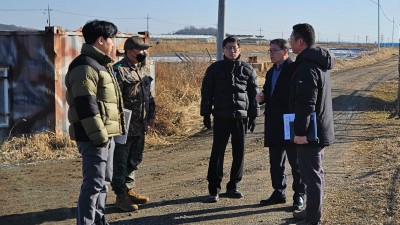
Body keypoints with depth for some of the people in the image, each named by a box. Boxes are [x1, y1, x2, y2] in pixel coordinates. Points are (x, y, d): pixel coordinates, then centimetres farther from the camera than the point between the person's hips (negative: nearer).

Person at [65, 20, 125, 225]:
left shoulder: (99, 65, 18)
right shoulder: (85, 67, -16)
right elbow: (86, 107, -23)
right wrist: (99, 136, -22)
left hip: (105, 134, 11)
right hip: (94, 136, -11)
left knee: (103, 181, 18)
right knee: (94, 183, -7)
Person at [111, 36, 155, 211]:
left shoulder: (143, 69, 13)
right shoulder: (119, 70, -14)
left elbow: (149, 95, 21)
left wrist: (151, 115, 16)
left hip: (140, 126, 8)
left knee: (134, 161, 17)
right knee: (120, 163, 2)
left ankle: (129, 190, 30)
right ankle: (121, 196, 10)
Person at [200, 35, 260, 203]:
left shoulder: (247, 70, 6)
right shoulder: (215, 69, 3)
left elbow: (253, 94, 9)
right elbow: (206, 93, 5)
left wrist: (253, 116, 5)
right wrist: (206, 115, 2)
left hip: (241, 117, 2)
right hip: (221, 117, -1)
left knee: (239, 153, 6)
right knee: (217, 152, -1)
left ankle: (232, 186, 18)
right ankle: (214, 189, 5)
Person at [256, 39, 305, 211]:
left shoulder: (294, 69, -11)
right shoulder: (271, 72, 16)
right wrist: (262, 97, 2)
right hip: (274, 125, 8)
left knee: (296, 162, 2)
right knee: (275, 162, 14)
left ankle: (299, 195, 12)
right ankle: (279, 193, 25)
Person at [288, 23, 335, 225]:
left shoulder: (307, 66, -20)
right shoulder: (320, 62, 12)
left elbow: (305, 104, -25)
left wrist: (300, 131, -21)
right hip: (320, 129, 10)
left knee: (311, 174, -3)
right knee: (315, 172, 19)